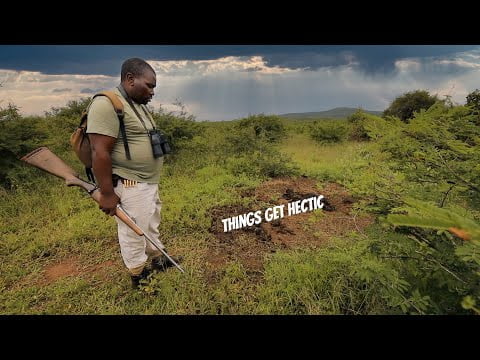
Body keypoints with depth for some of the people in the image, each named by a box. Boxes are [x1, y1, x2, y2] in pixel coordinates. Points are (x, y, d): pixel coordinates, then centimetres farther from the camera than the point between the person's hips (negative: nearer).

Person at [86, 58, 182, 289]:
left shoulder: (139, 105, 13)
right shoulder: (107, 104, -18)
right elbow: (100, 152, -22)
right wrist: (107, 193, -21)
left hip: (149, 182, 10)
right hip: (129, 185, -10)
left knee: (152, 225, 23)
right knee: (134, 233, 6)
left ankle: (158, 260, 42)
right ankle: (139, 277, 25)